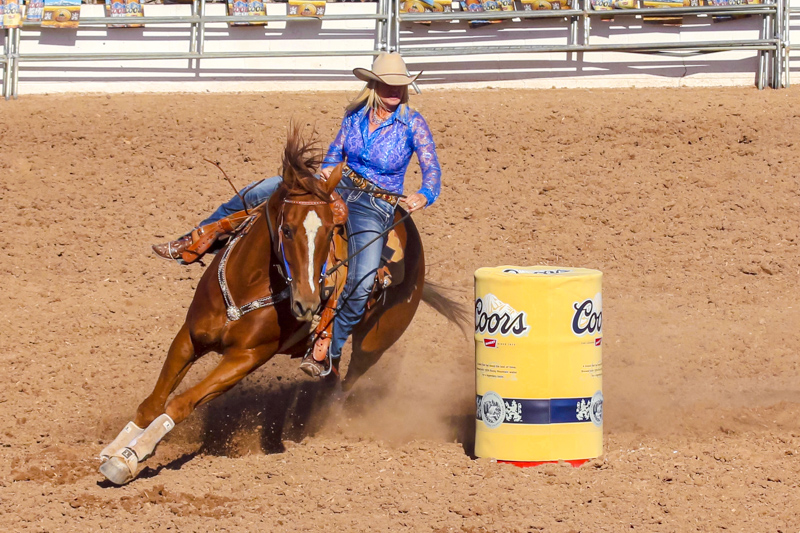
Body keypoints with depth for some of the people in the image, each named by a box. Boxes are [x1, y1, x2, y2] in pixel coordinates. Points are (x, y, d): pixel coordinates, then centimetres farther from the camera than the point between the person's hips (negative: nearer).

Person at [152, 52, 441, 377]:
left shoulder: (413, 124, -11)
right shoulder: (356, 113, 2)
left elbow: (432, 172, -14)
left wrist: (423, 197, -35)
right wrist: (327, 170, -5)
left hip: (374, 210, -4)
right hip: (340, 187, 4)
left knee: (360, 286, -25)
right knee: (263, 191, -9)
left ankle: (328, 349, -8)